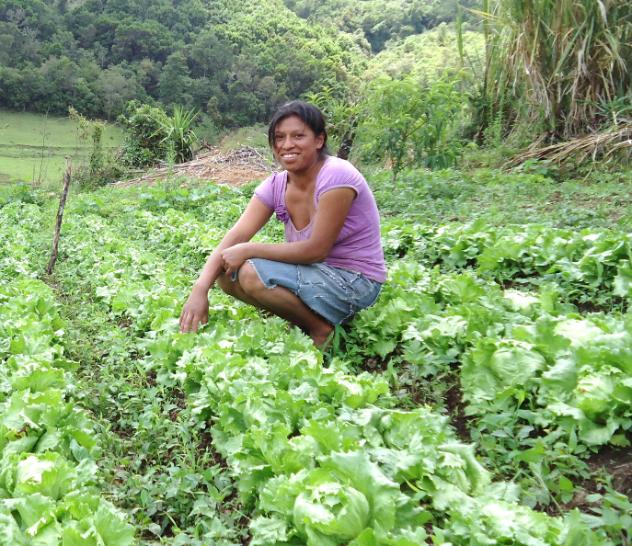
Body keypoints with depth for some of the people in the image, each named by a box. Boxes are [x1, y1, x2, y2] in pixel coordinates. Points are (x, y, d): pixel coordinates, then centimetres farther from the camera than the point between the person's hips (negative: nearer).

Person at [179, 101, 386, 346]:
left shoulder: (336, 175, -21)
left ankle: (320, 328, -3)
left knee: (251, 273, -23)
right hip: (317, 271, 7)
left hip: (355, 281, -7)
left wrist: (248, 250, -19)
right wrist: (200, 289, -24)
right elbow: (235, 237, -11)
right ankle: (309, 318, 5)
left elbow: (316, 250, -22)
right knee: (226, 273, -3)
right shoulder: (275, 185, -1)